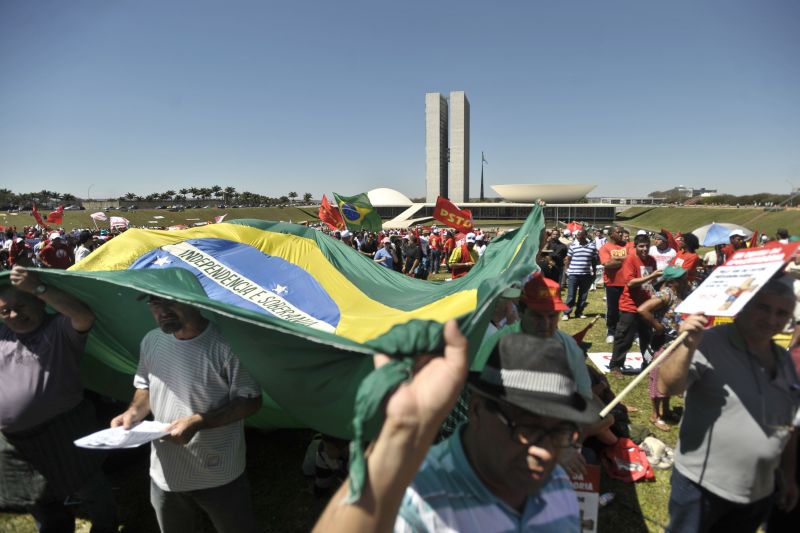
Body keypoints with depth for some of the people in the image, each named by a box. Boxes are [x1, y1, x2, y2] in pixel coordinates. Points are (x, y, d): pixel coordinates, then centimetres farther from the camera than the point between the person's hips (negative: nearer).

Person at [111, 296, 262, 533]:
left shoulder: (225, 344, -24)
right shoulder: (151, 341, -2)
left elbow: (250, 401, -18)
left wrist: (198, 422, -27)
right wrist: (134, 412, -5)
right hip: (165, 473, 6)